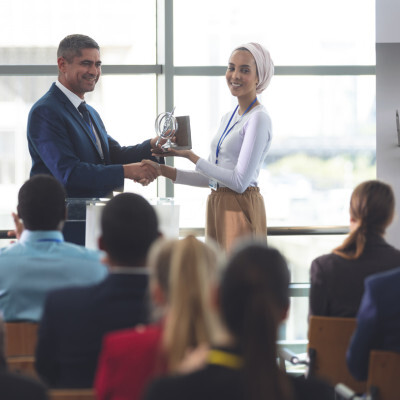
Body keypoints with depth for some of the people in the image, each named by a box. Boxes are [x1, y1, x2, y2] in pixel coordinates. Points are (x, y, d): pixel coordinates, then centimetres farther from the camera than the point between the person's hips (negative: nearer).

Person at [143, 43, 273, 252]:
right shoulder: (228, 118, 15)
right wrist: (165, 171, 8)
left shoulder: (258, 118, -12)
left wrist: (191, 156, -16)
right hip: (217, 206, 9)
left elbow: (240, 181, -18)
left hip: (241, 209, -9)